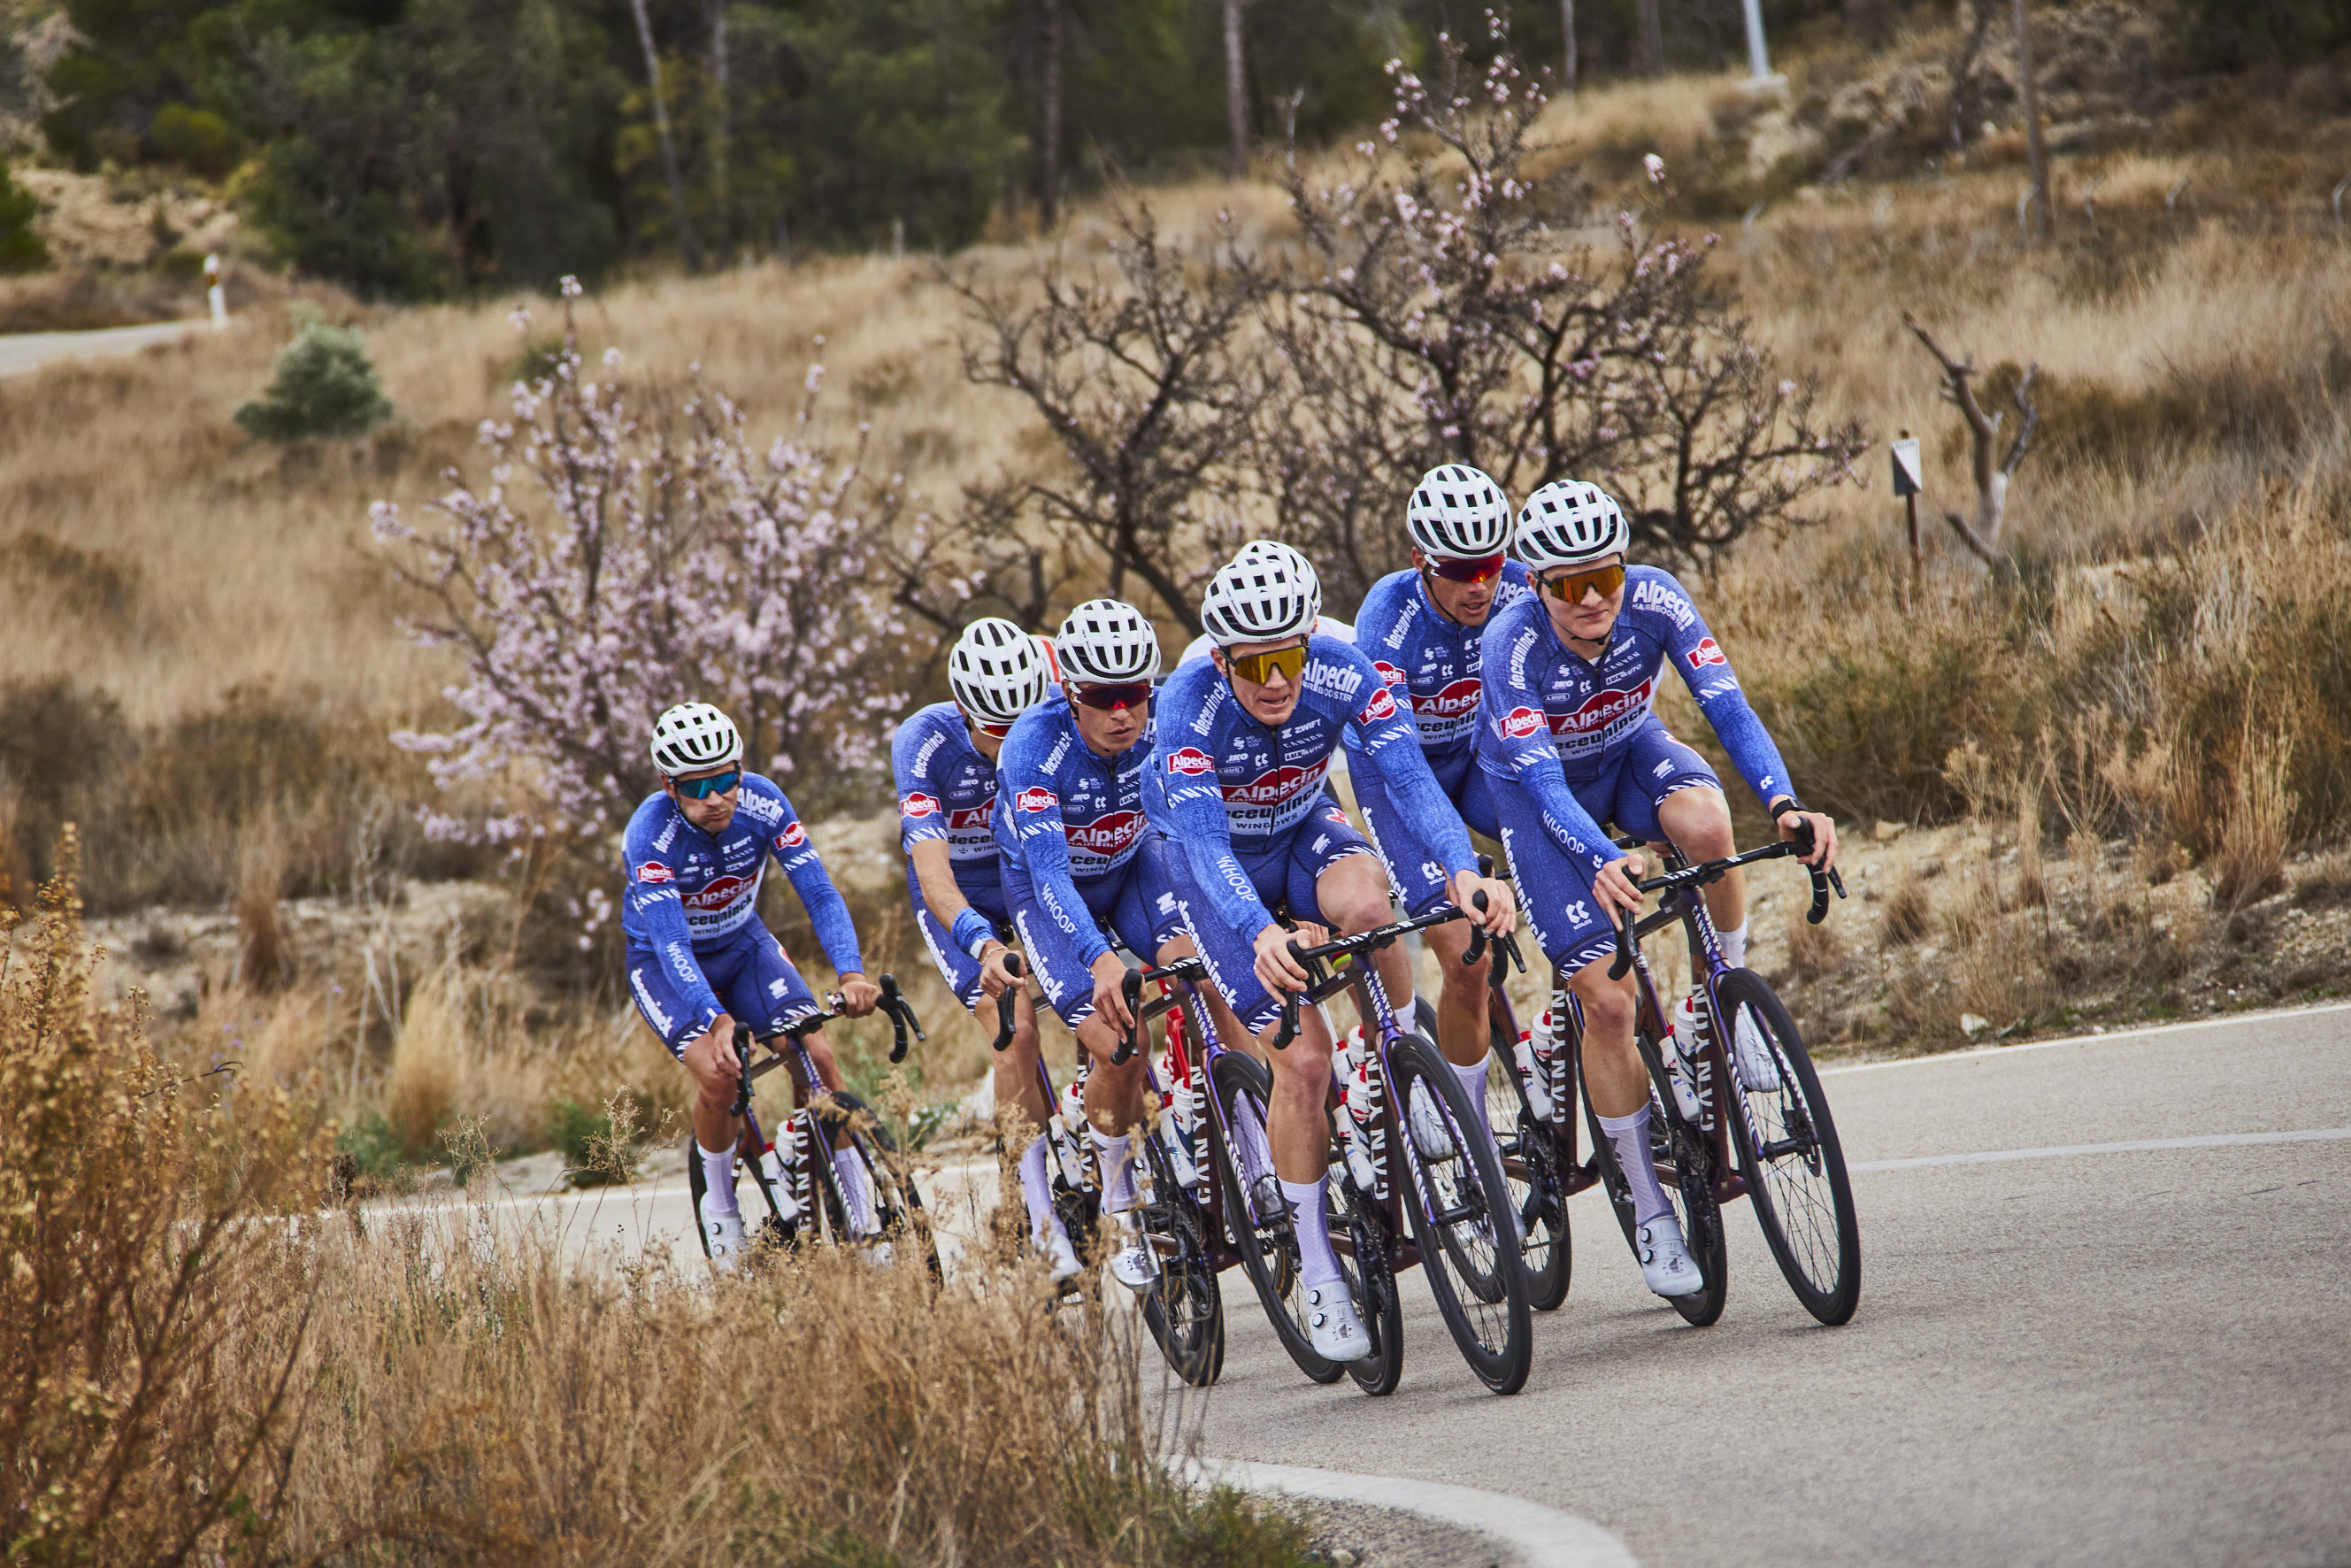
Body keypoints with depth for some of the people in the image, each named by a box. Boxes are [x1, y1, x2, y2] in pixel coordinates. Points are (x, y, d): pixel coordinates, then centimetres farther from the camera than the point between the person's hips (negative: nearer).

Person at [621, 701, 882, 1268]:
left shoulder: (762, 803, -24)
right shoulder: (651, 834, -32)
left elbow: (818, 892, -27)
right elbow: (671, 941, -41)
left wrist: (852, 973, -44)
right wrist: (718, 1021, -56)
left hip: (742, 944, 3)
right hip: (665, 963, -3)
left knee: (817, 1057, -17)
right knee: (720, 1074, -26)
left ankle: (860, 1203, -3)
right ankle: (720, 1209, -2)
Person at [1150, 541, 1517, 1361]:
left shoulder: (1344, 675, -25)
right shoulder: (1190, 708, -32)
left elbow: (1409, 778, -34)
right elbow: (1207, 846, -42)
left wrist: (1463, 870, -53)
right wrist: (1262, 933, -62)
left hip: (1305, 834, 2)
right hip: (1223, 869, -2)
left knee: (1364, 903, -36)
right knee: (1303, 1057, -17)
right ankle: (1318, 1275, -4)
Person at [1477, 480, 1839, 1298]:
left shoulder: (1655, 600, -27)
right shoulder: (1512, 644, -33)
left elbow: (1728, 706, -33)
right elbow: (1543, 781, -39)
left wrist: (1785, 804, -50)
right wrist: (1603, 862, -58)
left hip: (1629, 750, 2)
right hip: (1539, 787, -2)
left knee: (1704, 823, -36)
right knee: (1607, 1000, -12)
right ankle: (1650, 1211, 2)